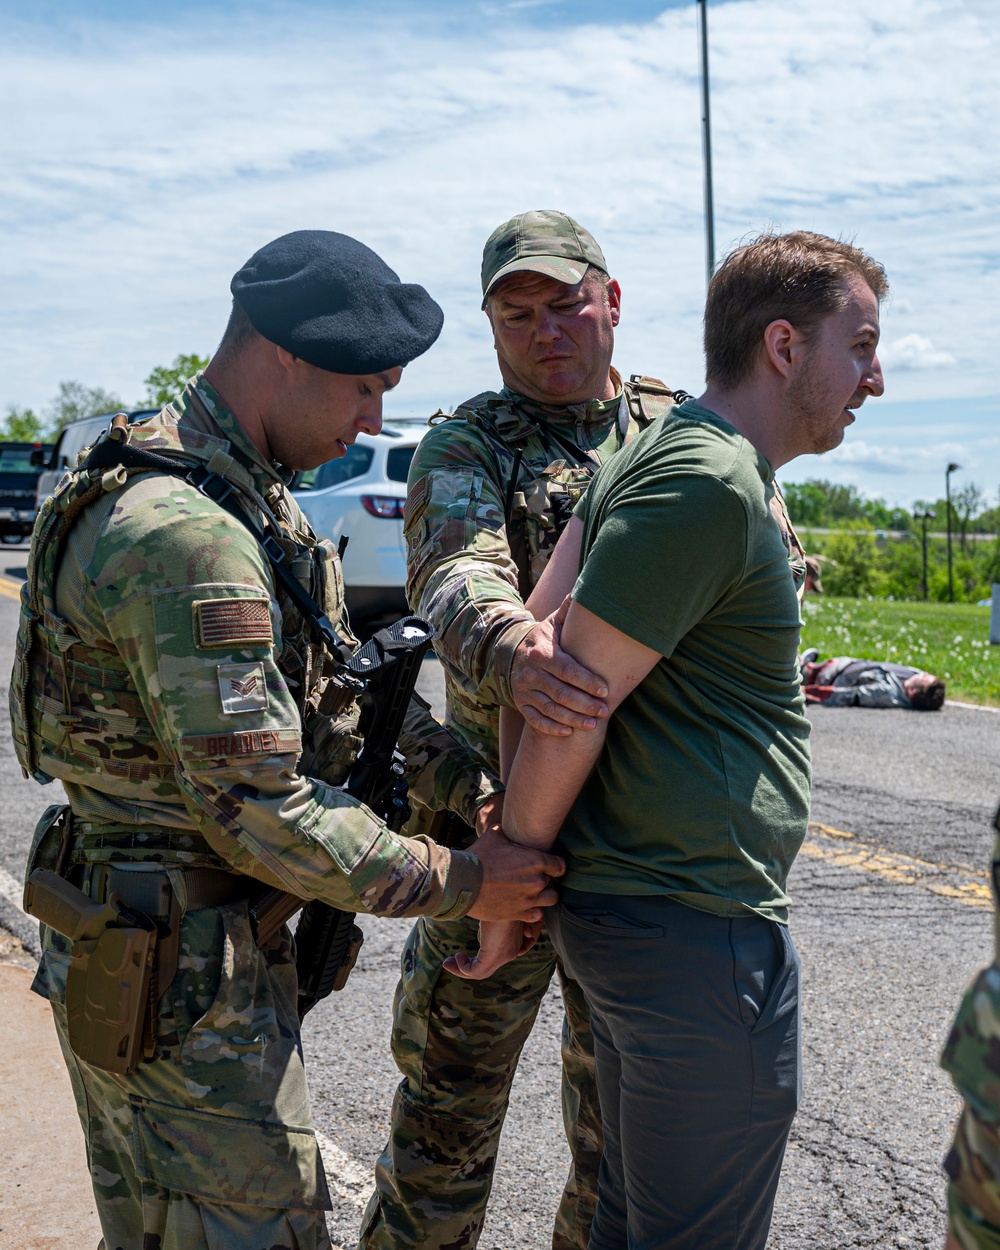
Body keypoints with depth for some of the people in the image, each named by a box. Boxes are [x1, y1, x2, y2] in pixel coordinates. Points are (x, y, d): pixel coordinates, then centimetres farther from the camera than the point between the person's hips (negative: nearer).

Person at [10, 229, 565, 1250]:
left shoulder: (244, 501, 9)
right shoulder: (185, 535, -25)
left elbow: (336, 695, 11)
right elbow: (259, 811, -26)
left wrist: (476, 787, -2)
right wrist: (459, 882, -17)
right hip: (177, 975, -10)